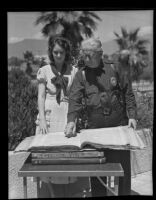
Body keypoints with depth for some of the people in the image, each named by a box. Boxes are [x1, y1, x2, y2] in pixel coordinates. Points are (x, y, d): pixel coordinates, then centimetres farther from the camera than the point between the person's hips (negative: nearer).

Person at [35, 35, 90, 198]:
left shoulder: (74, 71, 6)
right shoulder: (44, 71, 5)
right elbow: (41, 96, 1)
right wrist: (42, 120, -9)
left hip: (68, 117, 0)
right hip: (49, 117, 0)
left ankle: (71, 193, 12)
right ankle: (50, 193, 14)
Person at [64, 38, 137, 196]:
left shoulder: (115, 68, 2)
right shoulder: (81, 75, 2)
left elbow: (128, 94, 5)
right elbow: (75, 99, -8)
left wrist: (132, 115, -3)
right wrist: (71, 120, -23)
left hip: (119, 125, 0)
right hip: (95, 128, 1)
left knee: (123, 166, 8)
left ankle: (124, 193, 27)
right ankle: (98, 194, 25)